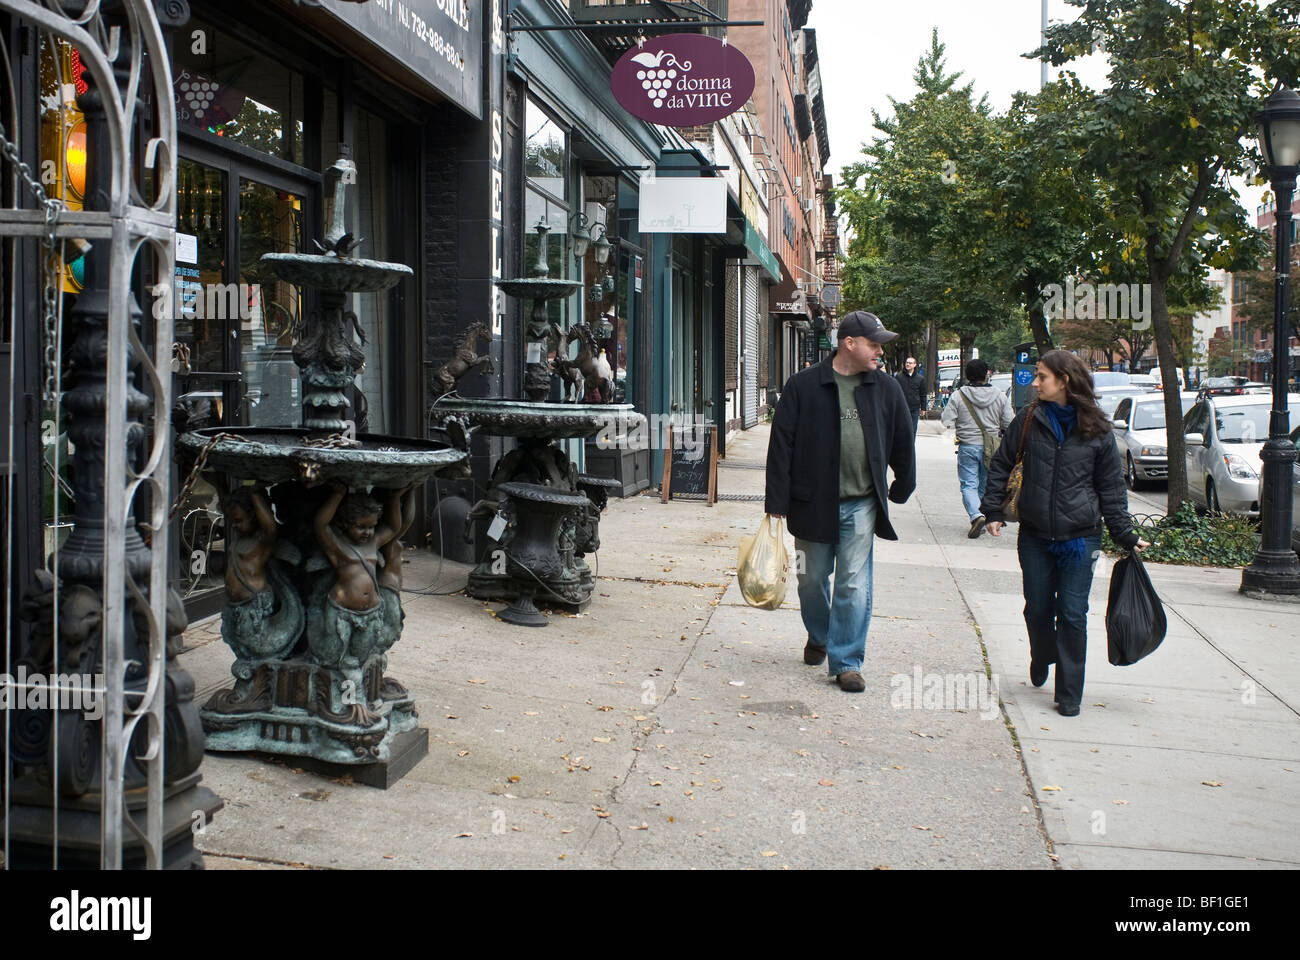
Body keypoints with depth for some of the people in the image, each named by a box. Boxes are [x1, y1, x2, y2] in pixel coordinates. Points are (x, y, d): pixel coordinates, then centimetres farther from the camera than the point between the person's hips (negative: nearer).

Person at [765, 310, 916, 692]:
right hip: (813, 504, -1)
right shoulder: (804, 385, -5)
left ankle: (846, 661, 9)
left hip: (861, 506, 1)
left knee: (854, 586, -1)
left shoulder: (886, 389, 4)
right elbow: (781, 444, -5)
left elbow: (903, 443, 15)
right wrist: (776, 503, -8)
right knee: (812, 579, 13)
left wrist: (902, 489, 19)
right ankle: (818, 637, 38)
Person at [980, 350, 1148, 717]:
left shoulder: (1096, 429, -2)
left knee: (1072, 615, -1)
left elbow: (1112, 488, 4)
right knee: (1037, 609, 10)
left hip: (1080, 537, -2)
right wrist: (993, 510, 2)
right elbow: (1001, 465, 9)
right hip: (1035, 536, 2)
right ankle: (1041, 659, 41)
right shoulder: (1028, 420, 1)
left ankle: (1069, 694, 9)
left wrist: (1125, 535, 2)